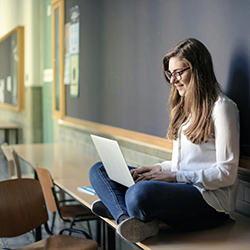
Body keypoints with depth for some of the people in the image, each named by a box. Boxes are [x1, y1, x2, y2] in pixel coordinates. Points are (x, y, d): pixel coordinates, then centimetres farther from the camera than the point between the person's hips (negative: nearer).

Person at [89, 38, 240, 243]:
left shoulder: (221, 107, -7)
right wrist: (159, 168, 3)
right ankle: (127, 219, -24)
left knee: (140, 194, -39)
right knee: (99, 170, 2)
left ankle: (115, 207, -6)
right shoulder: (185, 107, 20)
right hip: (181, 187, 9)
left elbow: (226, 174, -12)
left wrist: (174, 176, -17)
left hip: (211, 199, -9)